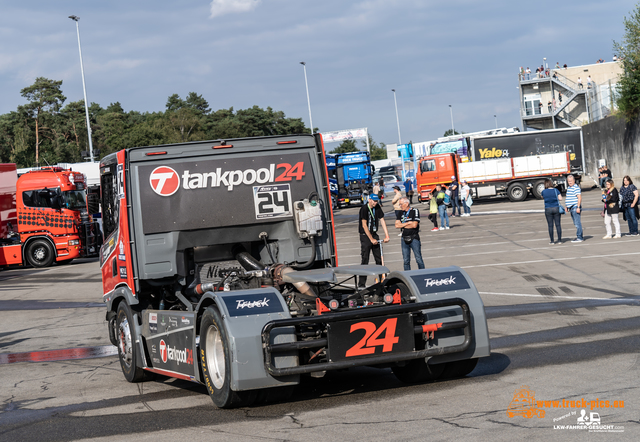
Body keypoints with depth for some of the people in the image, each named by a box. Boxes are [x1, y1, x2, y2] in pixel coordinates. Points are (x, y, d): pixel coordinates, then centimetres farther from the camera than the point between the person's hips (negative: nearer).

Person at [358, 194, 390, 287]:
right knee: (364, 259, -7)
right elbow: (364, 225, -16)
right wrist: (371, 239, -18)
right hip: (365, 235, -6)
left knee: (379, 258, 6)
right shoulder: (364, 209, -14)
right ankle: (361, 283, -5)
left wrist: (387, 236, -5)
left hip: (374, 234, 6)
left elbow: (382, 221, 4)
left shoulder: (377, 208, 5)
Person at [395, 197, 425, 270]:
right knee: (406, 261, 6)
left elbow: (414, 225, -14)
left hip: (414, 238, -5)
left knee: (419, 259, -3)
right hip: (404, 239, 5)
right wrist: (408, 223, -9)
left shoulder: (415, 211, -4)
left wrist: (402, 225, -3)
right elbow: (397, 225, 1)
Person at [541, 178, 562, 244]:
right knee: (558, 224, 5)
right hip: (556, 208, 0)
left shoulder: (544, 192, -4)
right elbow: (560, 198, -5)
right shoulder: (556, 190, -5)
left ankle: (551, 240, 5)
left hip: (548, 209, 0)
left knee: (550, 225, 4)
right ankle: (559, 240, 6)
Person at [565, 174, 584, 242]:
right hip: (571, 208, 10)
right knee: (576, 223, 12)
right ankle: (581, 236, 18)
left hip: (575, 208, -10)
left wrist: (578, 207, -24)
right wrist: (567, 207, 26)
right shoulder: (569, 188, 17)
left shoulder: (576, 188, -12)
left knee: (577, 223, -9)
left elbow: (579, 198, -19)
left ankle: (579, 237, -8)